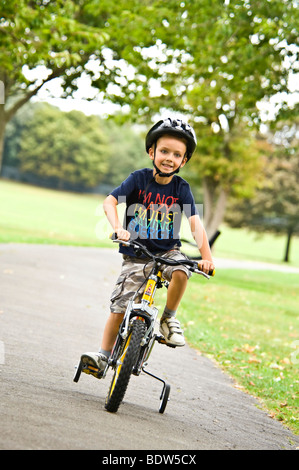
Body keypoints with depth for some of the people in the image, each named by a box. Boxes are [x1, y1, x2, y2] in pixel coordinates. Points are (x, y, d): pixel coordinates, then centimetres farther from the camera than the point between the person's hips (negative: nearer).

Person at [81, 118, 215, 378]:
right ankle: (104, 356, 14)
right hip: (135, 255, 0)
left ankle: (169, 318, -7)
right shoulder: (139, 179, -8)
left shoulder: (181, 188, -5)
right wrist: (118, 228, -36)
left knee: (180, 272, -33)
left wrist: (206, 255, -27)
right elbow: (110, 202, -17)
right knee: (119, 308, -4)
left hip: (167, 251, 0)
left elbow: (195, 222, -13)